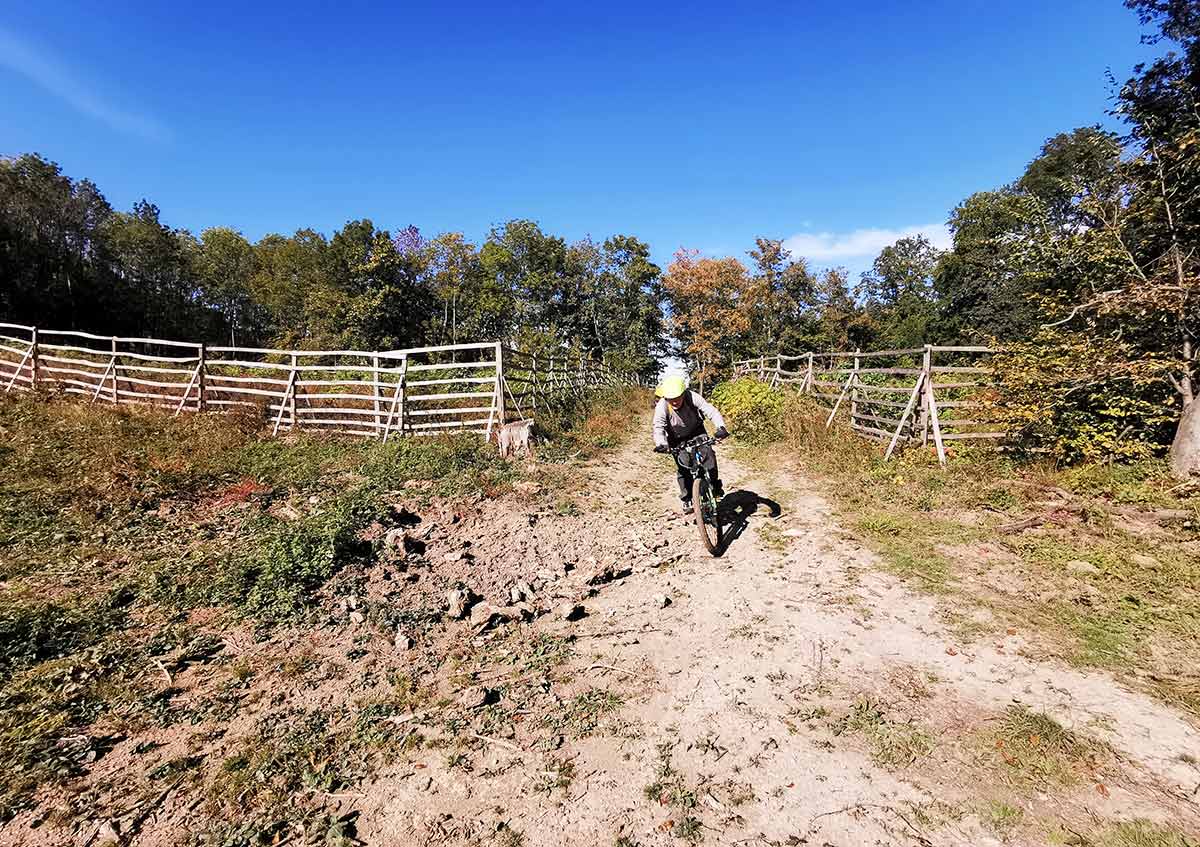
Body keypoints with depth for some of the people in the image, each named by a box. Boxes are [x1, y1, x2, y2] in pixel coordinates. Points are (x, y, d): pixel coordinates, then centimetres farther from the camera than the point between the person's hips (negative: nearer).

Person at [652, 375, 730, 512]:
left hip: (696, 431, 0)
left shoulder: (692, 397, -28)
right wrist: (661, 444, -54)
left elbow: (710, 410, -33)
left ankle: (715, 486, 3)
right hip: (677, 439, 0)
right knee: (683, 467, -7)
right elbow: (659, 427, -34)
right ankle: (687, 499, 11)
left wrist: (721, 427, -50)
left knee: (707, 455, -20)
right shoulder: (661, 407, -28)